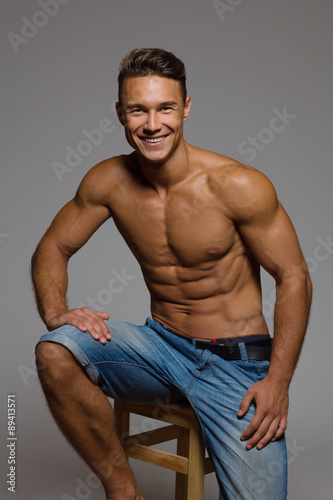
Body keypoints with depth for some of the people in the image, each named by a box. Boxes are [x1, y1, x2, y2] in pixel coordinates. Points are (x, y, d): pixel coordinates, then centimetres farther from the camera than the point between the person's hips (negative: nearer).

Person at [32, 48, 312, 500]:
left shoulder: (238, 186, -16)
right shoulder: (108, 182, -4)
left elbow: (293, 278, -9)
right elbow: (53, 248, 7)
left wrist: (278, 381, -16)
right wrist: (56, 312, -14)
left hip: (237, 361, -2)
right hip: (163, 348, 3)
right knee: (55, 351, -25)